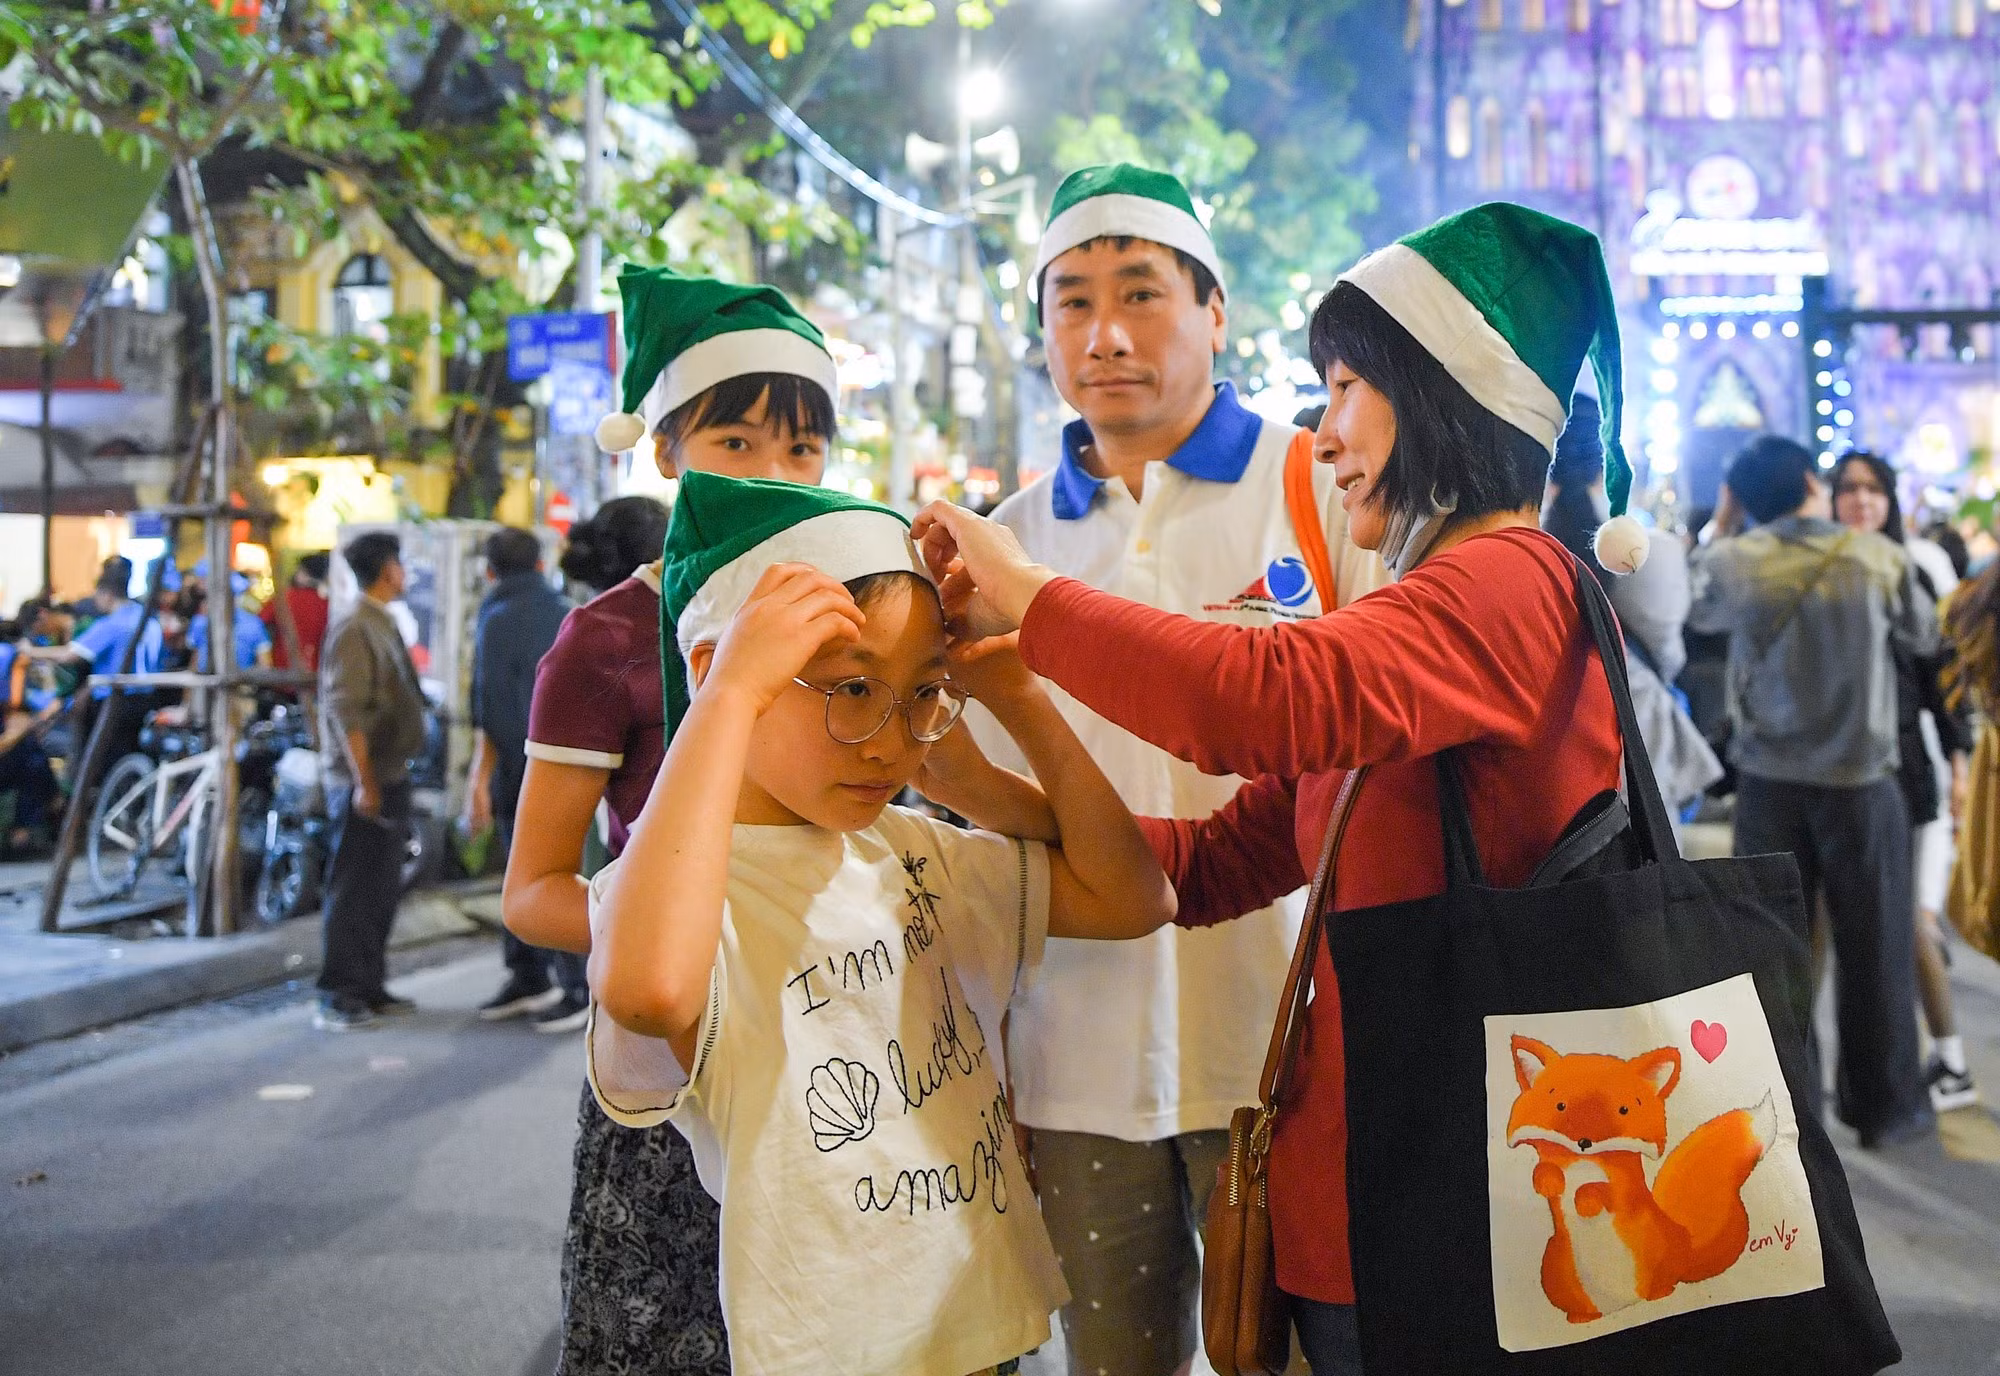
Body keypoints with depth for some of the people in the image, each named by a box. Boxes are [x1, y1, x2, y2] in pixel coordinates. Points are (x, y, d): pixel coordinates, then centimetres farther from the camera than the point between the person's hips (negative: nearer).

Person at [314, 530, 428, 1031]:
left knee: (383, 890, 13)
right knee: (353, 891, -5)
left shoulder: (383, 625, 15)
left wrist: (393, 776, 17)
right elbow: (345, 711, -20)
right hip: (364, 782, -9)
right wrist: (364, 782, -21)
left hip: (389, 777, 9)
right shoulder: (354, 629, -14)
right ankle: (337, 997, 0)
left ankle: (368, 986, 21)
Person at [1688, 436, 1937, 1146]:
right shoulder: (1878, 556, -9)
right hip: (1860, 779, -1)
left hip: (1768, 780, 1)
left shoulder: (1734, 560, -7)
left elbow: (1699, 613, 15)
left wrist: (1720, 522, 18)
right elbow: (1925, 637, 8)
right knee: (1873, 947, 9)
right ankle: (1885, 1104, 19)